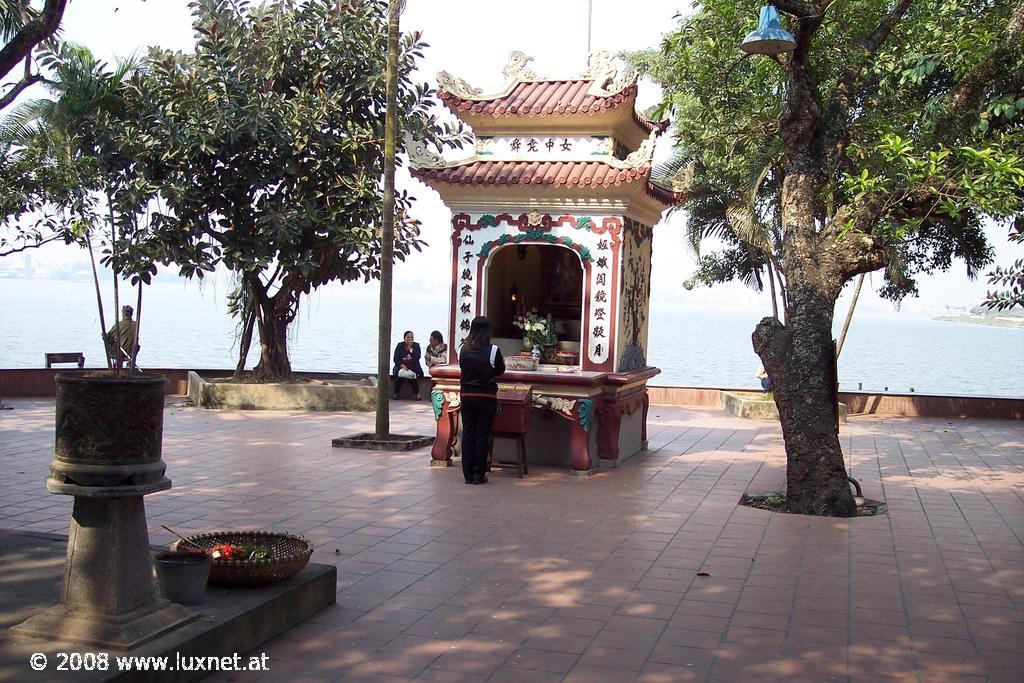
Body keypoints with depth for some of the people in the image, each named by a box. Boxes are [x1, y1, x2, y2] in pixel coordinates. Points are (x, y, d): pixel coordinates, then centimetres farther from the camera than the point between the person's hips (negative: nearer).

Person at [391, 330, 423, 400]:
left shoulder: (416, 345, 6)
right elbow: (396, 359, 0)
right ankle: (395, 393, -11)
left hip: (413, 367, 0)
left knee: (413, 375, -32)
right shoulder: (400, 345, 6)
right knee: (399, 374, -31)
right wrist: (402, 366, -15)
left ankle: (417, 393, -14)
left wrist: (411, 348, -13)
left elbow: (417, 357, -9)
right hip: (401, 367, 0)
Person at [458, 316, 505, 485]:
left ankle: (467, 474, 12)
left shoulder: (463, 350, -3)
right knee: (483, 435, 5)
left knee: (468, 434, 10)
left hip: (467, 396, 3)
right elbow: (500, 371, 2)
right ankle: (478, 474, 7)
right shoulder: (493, 351, -12)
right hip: (486, 397, -3)